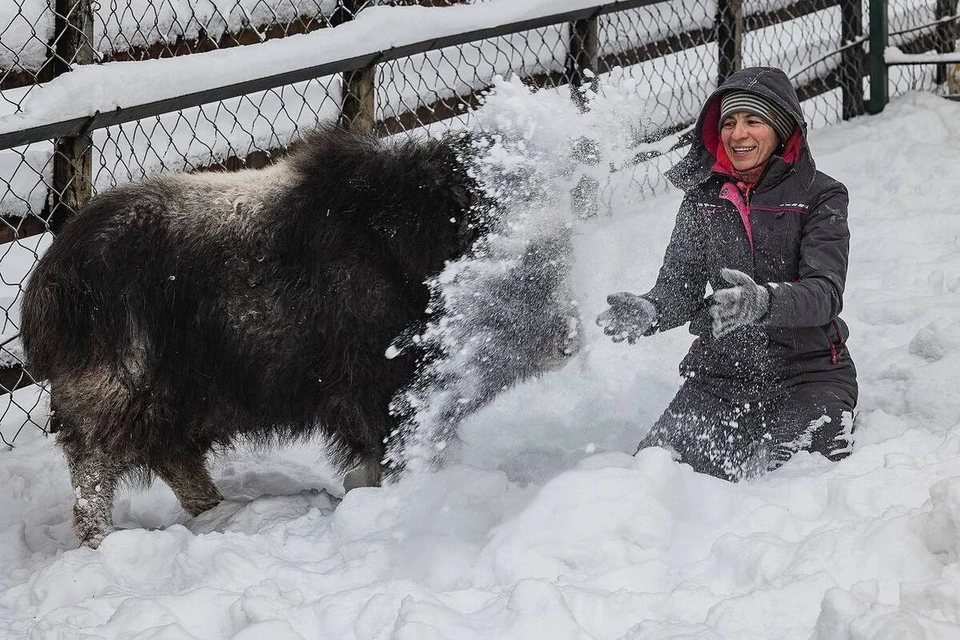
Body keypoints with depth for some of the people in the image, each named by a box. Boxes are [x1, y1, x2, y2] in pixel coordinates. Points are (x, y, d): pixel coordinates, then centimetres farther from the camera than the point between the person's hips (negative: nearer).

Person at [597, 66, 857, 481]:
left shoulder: (819, 196, -4)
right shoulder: (704, 198, 7)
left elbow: (825, 293, -16)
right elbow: (680, 289, 3)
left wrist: (763, 301, -38)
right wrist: (646, 313, -22)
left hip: (807, 370, -2)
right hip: (721, 372, 3)